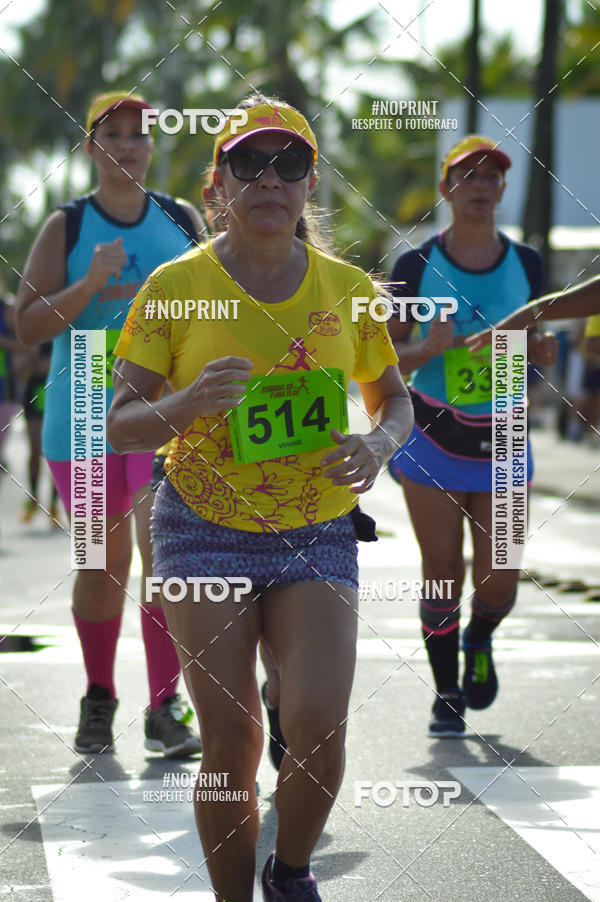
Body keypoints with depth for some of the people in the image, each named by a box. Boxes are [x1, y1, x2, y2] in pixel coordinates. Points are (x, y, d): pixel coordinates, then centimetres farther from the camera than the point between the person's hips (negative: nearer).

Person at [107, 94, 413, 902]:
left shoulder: (347, 287, 3)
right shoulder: (176, 286, -4)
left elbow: (393, 397, 17)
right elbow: (122, 426, -4)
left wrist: (379, 444, -6)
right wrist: (190, 402, -25)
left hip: (317, 532, 1)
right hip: (205, 527, -1)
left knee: (318, 729, -12)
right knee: (231, 739, -4)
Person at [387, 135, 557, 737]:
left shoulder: (524, 264, 3)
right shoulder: (417, 266, -4)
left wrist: (541, 349, -9)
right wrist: (429, 349, -21)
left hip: (501, 443, 2)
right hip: (432, 439, -2)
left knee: (498, 581, -3)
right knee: (442, 573, -3)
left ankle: (479, 642, 33)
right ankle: (447, 697, 16)